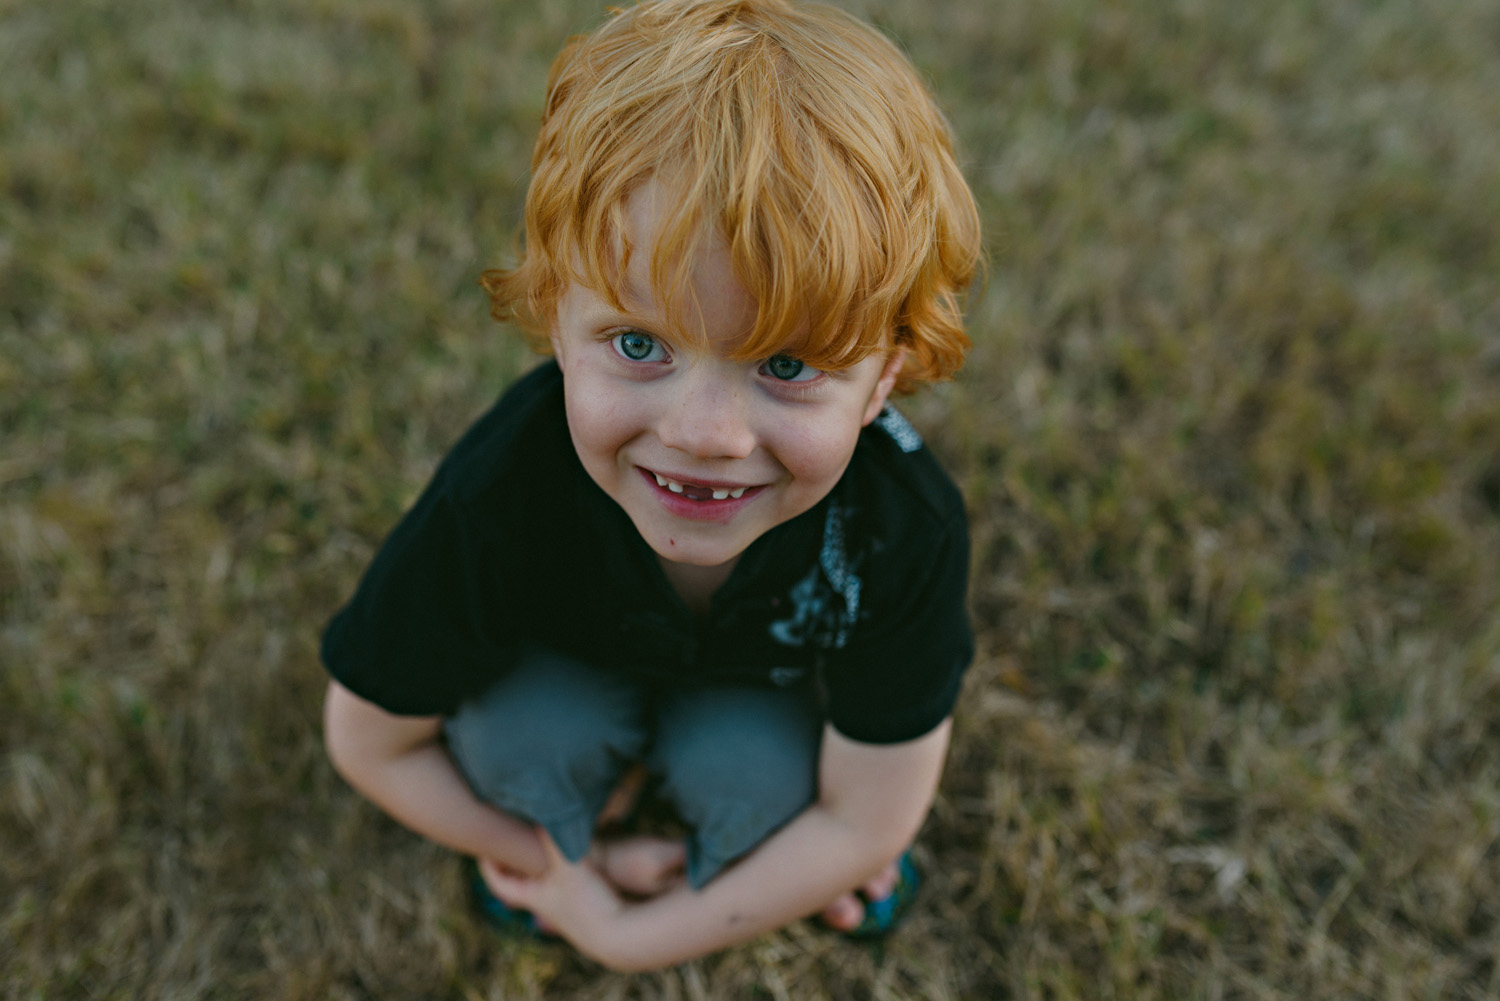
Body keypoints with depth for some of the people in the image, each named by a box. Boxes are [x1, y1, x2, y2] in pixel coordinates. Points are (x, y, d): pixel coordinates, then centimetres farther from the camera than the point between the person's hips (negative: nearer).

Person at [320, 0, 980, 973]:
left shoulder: (906, 529, -39)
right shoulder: (493, 501, -40)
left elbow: (869, 822, -24)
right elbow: (370, 742, -20)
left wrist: (633, 938, -19)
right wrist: (562, 860, -11)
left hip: (772, 685, 1)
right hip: (566, 665, -1)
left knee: (752, 773, -26)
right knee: (531, 736, -29)